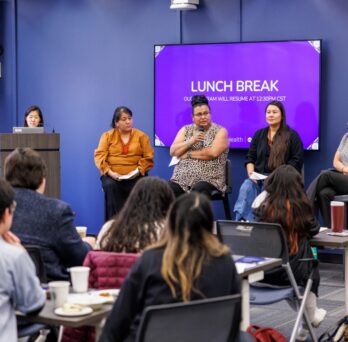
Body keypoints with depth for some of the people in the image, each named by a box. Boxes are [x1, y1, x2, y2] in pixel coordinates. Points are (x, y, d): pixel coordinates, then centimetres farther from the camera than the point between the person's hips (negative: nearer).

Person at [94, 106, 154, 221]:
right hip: (112, 176, 0)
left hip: (135, 176, 0)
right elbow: (99, 156, 1)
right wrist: (109, 172, -15)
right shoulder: (107, 136, 12)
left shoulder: (141, 136, 12)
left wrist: (138, 171, -14)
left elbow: (148, 157, 4)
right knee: (111, 186, -33)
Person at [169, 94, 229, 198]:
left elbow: (213, 153, -12)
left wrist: (188, 154, -5)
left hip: (209, 179, -3)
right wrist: (191, 141, -8)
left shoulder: (220, 131, 4)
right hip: (182, 178, 3)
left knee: (197, 191, -38)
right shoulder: (185, 130, 16)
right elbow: (173, 151, 6)